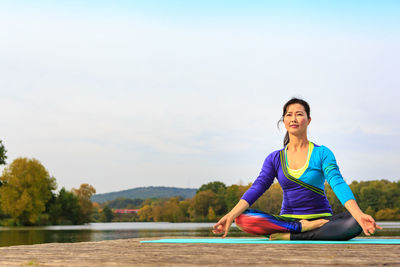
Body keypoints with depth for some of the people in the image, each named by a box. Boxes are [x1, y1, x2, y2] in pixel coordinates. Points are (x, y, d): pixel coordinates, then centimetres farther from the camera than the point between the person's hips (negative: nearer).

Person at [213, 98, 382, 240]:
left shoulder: (322, 153, 1)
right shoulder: (274, 159, 9)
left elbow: (338, 183, -14)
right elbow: (257, 188, -4)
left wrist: (359, 215, -33)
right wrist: (230, 215, -22)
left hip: (321, 218, -1)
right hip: (287, 219, 1)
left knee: (354, 224, -34)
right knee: (242, 218, -26)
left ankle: (290, 237, -30)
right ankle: (304, 227, -25)